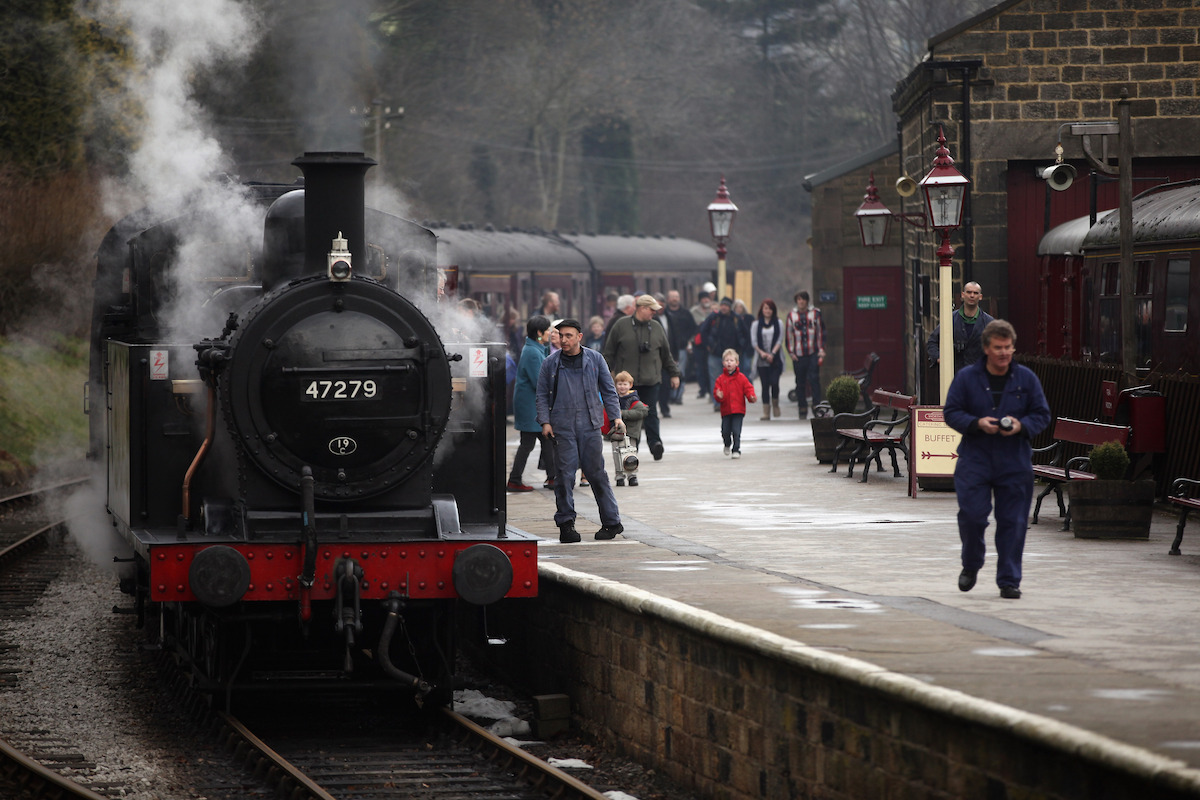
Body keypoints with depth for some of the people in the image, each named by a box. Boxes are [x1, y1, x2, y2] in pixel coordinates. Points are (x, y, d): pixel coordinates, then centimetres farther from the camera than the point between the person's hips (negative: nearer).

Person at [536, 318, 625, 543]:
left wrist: (616, 416, 2)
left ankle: (611, 522, 11)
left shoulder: (595, 359, 7)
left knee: (597, 474, 3)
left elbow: (608, 390, 12)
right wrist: (545, 421, -3)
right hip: (562, 428, 0)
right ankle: (565, 523, 4)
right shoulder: (550, 363, 6)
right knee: (565, 475, -4)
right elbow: (542, 395, 9)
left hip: (590, 426, 0)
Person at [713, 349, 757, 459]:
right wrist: (718, 396, -21)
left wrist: (751, 397, -19)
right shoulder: (720, 379, 4)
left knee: (736, 432, -9)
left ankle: (737, 450, 2)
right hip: (726, 410, 2)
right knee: (725, 431, 3)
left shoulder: (741, 377, 1)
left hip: (738, 409, -2)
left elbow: (748, 388, 0)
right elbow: (716, 391, 2)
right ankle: (727, 445, 33)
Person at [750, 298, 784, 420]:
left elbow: (780, 340, 1)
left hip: (775, 359, -1)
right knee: (765, 385, -2)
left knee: (774, 382, -13)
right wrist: (761, 352, -13)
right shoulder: (756, 324, 9)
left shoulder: (778, 323, 8)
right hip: (762, 360, 1)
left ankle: (776, 407, 9)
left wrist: (772, 353, -13)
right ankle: (766, 411, 0)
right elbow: (753, 341, 3)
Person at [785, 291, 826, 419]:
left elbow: (821, 332, 8)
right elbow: (788, 335, 10)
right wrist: (791, 352, 3)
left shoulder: (815, 313, 5)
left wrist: (821, 350, 2)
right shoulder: (791, 315, 8)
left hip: (813, 353, -2)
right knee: (800, 383, 4)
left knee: (814, 379, -12)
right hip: (798, 355, 2)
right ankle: (803, 409, 11)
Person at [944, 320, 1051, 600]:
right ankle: (971, 565, 20)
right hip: (975, 461, -1)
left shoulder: (1026, 378, 4)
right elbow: (951, 413, 2)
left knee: (1012, 522, 1)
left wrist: (1021, 426, -13)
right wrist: (977, 423, -16)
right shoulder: (967, 377, 0)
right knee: (972, 515, -7)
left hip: (1014, 464, 1)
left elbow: (1042, 415, 8)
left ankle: (1009, 580, 10)